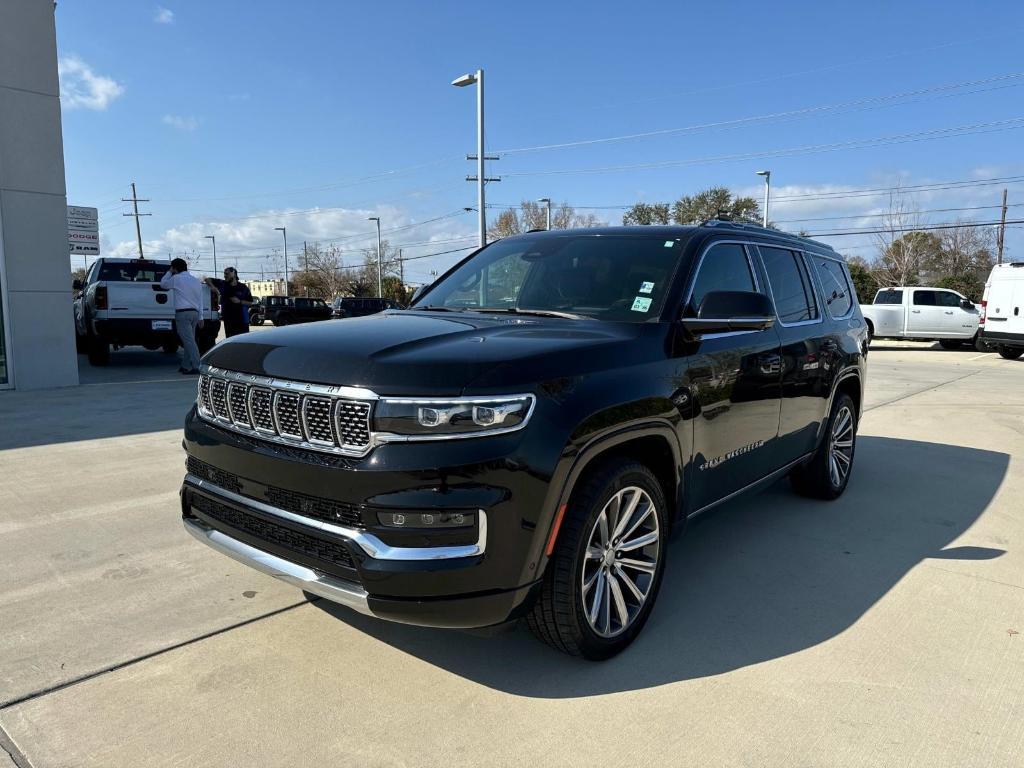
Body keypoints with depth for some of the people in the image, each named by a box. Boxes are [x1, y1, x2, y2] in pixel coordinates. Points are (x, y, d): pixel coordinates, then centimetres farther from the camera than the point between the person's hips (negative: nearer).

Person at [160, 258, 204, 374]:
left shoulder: (176, 279, -6)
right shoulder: (196, 280, 14)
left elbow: (163, 284, 12)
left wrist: (169, 272, 20)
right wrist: (200, 317, 15)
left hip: (182, 313, -7)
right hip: (194, 313, 7)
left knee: (189, 341, -10)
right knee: (189, 340, 12)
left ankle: (195, 367, -14)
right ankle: (186, 366, 15)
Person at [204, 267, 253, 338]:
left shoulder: (243, 288, 1)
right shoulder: (222, 284, 7)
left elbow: (250, 303, 2)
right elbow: (207, 279, 13)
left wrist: (239, 301, -13)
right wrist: (212, 287, -6)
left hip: (242, 320, -2)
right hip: (228, 320, 2)